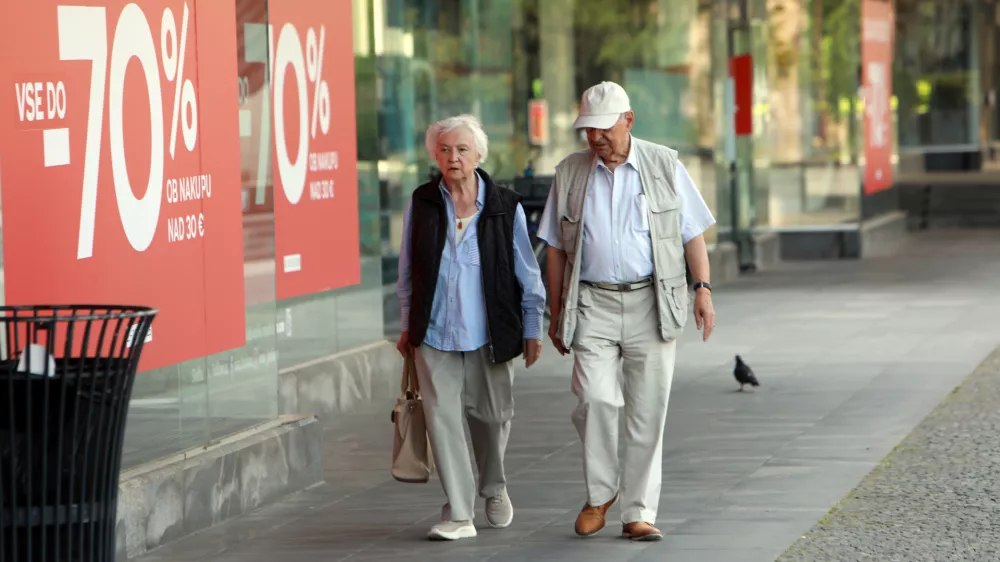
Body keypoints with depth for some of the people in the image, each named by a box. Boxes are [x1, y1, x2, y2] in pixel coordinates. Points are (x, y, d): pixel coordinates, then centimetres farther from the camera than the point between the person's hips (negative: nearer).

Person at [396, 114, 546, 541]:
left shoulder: (504, 207, -3)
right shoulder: (422, 204, 1)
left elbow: (527, 273, 3)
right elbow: (408, 271, 10)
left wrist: (532, 330, 4)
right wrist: (408, 326, 12)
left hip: (489, 332, -1)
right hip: (435, 332, 1)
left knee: (492, 413, 10)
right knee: (442, 415, -6)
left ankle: (494, 488, 37)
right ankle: (458, 513, -3)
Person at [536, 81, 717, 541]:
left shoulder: (664, 166, 4)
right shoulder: (569, 173, 7)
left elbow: (693, 234, 7)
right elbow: (557, 249, 11)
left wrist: (703, 289, -3)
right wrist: (556, 313, 9)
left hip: (652, 304, 0)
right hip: (592, 304, 0)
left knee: (648, 409, -1)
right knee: (595, 398, -15)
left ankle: (638, 513, 7)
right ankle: (600, 493, 7)